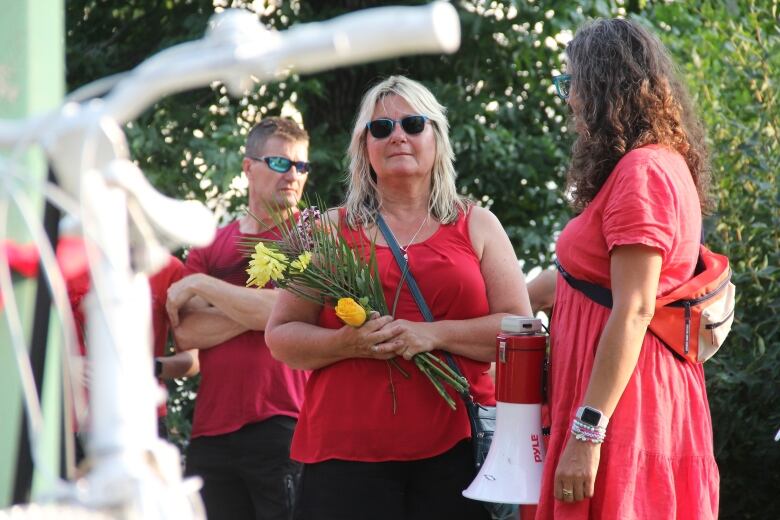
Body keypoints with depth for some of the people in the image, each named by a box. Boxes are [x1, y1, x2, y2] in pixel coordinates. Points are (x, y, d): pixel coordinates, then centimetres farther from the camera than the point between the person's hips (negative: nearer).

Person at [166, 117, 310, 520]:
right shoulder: (210, 246, 14)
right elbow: (185, 334, 2)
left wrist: (199, 285, -6)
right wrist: (256, 311, -11)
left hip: (285, 427, -4)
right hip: (212, 432, 4)